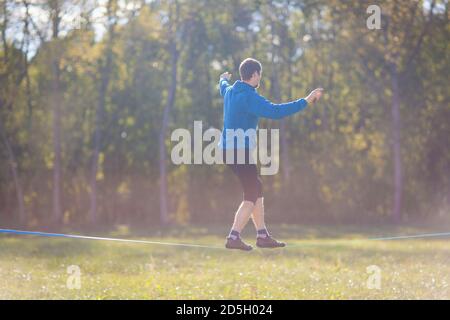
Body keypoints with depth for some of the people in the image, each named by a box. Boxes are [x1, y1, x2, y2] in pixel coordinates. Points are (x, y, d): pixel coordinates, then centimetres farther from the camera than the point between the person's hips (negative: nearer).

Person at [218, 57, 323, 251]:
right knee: (251, 196, -6)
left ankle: (262, 235, 17)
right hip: (239, 151, -10)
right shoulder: (249, 97, -19)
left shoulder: (230, 91, 10)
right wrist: (306, 102, -27)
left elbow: (222, 88, 37)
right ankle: (233, 238, -9)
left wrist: (223, 80, 61)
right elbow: (275, 111, -30)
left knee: (256, 189, 15)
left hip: (228, 149, 10)